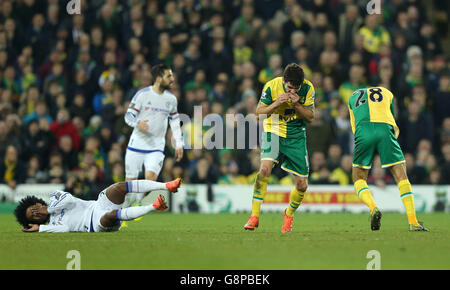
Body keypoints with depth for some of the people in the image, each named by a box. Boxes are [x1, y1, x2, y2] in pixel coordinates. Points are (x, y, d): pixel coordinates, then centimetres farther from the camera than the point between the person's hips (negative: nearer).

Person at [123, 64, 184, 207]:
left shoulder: (171, 99, 7)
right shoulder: (142, 94, -6)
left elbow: (175, 121, 18)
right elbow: (128, 115, -4)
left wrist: (179, 144, 11)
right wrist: (138, 123, -26)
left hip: (156, 147, 2)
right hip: (137, 144, -2)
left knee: (151, 176, -22)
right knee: (130, 180, 0)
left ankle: (138, 201, -5)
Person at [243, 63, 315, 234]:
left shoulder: (308, 88, -10)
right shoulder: (271, 86, -14)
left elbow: (310, 117, -5)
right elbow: (259, 112, -6)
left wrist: (297, 105, -23)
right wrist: (276, 104, -25)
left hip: (296, 136, 2)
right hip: (273, 131, -2)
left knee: (302, 185, -1)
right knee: (265, 169, -27)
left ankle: (289, 215, 29)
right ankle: (254, 216, -19)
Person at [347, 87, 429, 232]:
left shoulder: (353, 96, 36)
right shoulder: (387, 92, 33)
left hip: (362, 131, 0)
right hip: (385, 130, 0)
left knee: (359, 178, 14)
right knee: (401, 176, 3)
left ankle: (373, 207, -14)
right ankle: (413, 222, -6)